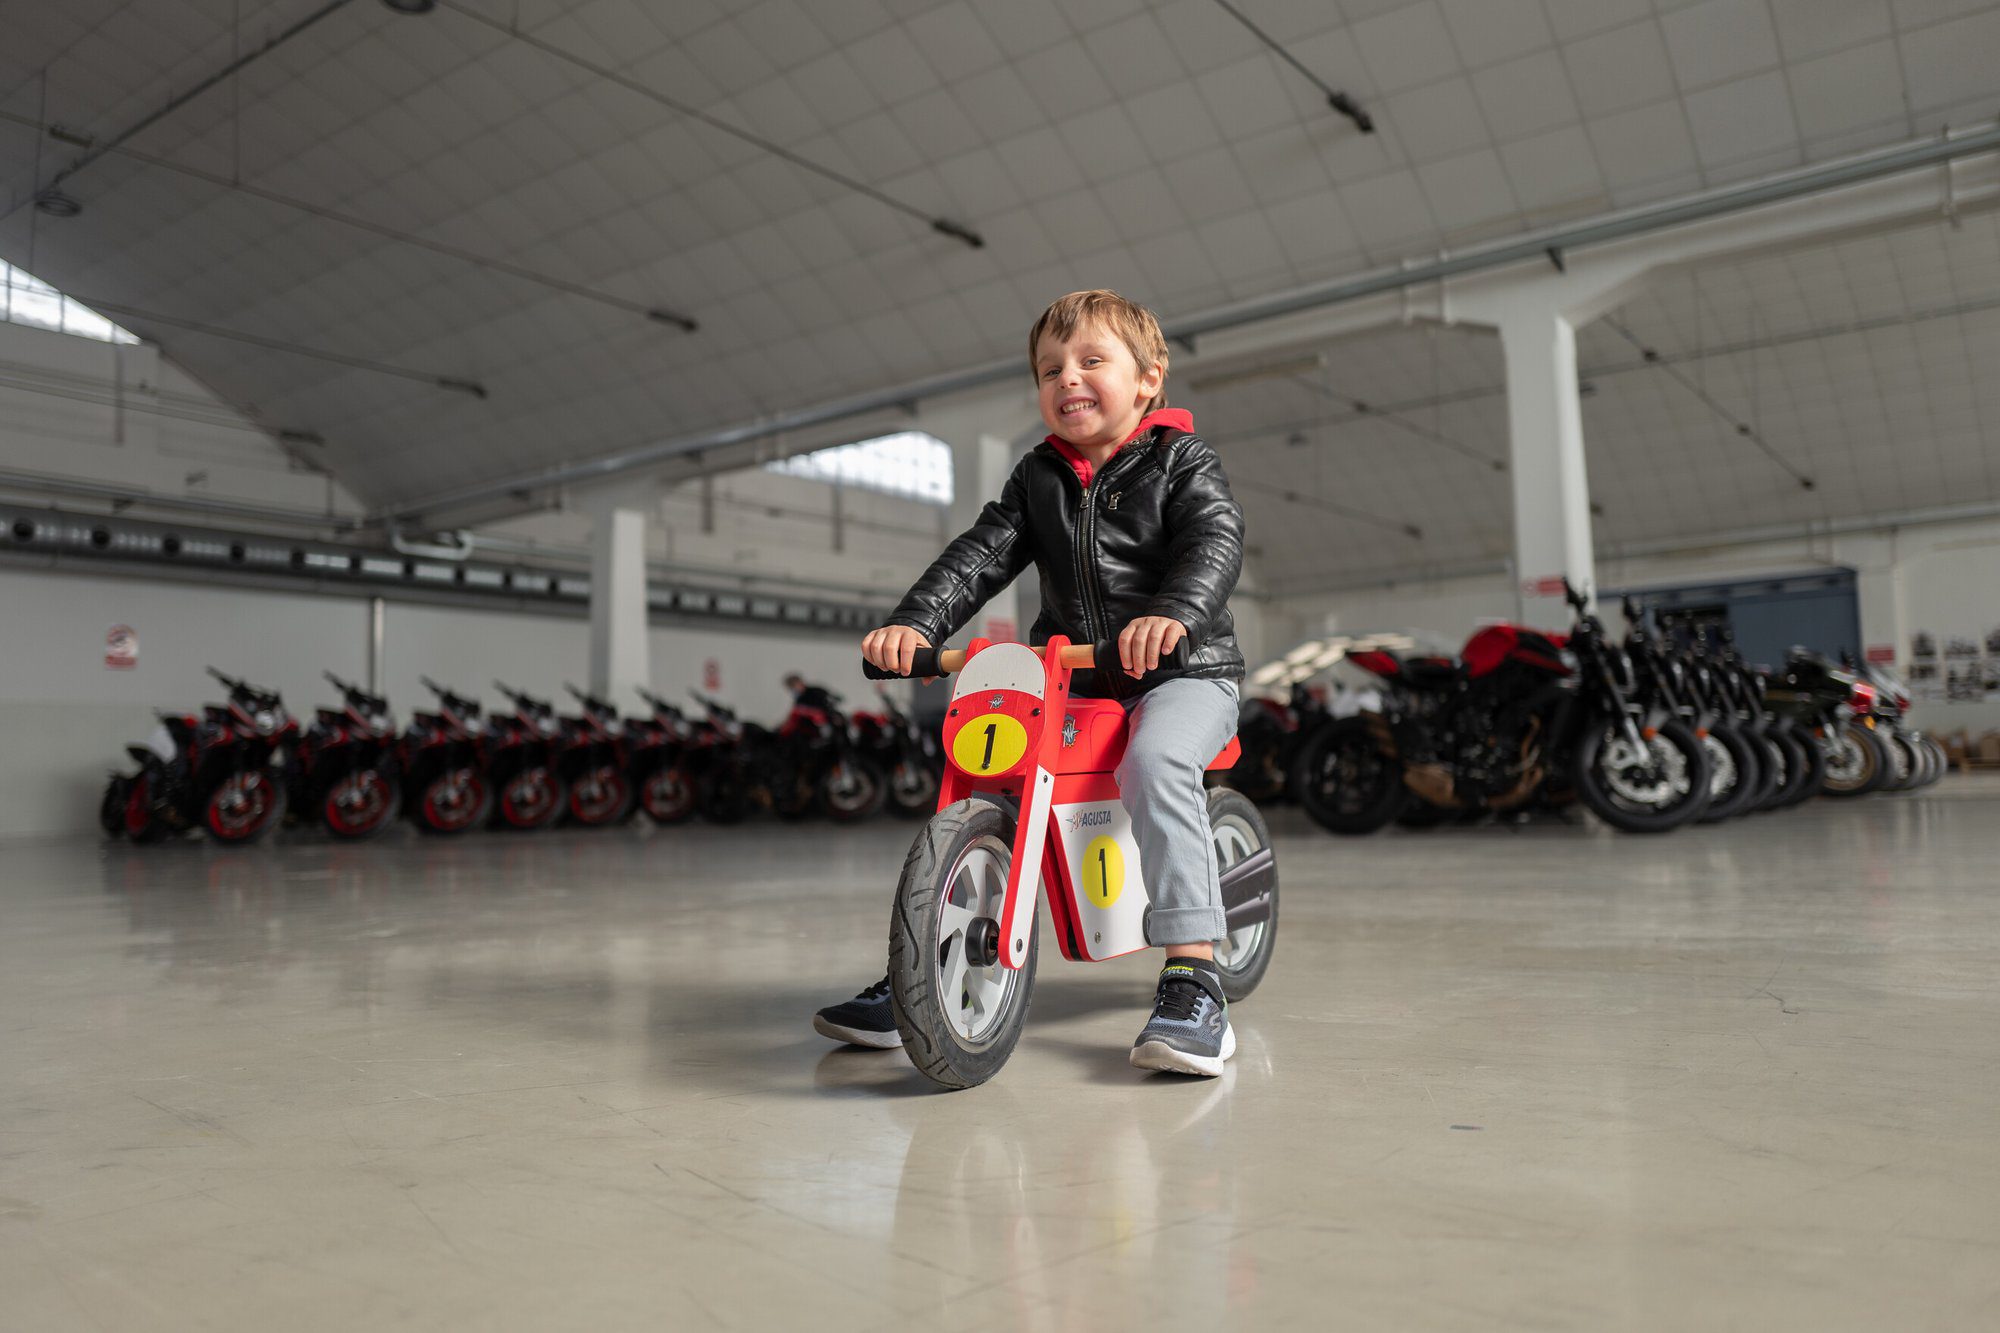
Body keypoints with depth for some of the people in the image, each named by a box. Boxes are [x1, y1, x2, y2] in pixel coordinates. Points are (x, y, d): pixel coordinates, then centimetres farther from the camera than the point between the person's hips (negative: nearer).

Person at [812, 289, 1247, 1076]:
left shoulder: (1180, 461, -1)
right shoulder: (1038, 478, 12)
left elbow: (1217, 542, -18)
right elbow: (981, 555, 2)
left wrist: (1173, 614, -40)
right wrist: (914, 624, -17)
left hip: (1184, 670, -5)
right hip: (1070, 679, 5)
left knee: (1155, 763, -35)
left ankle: (1194, 979, -31)